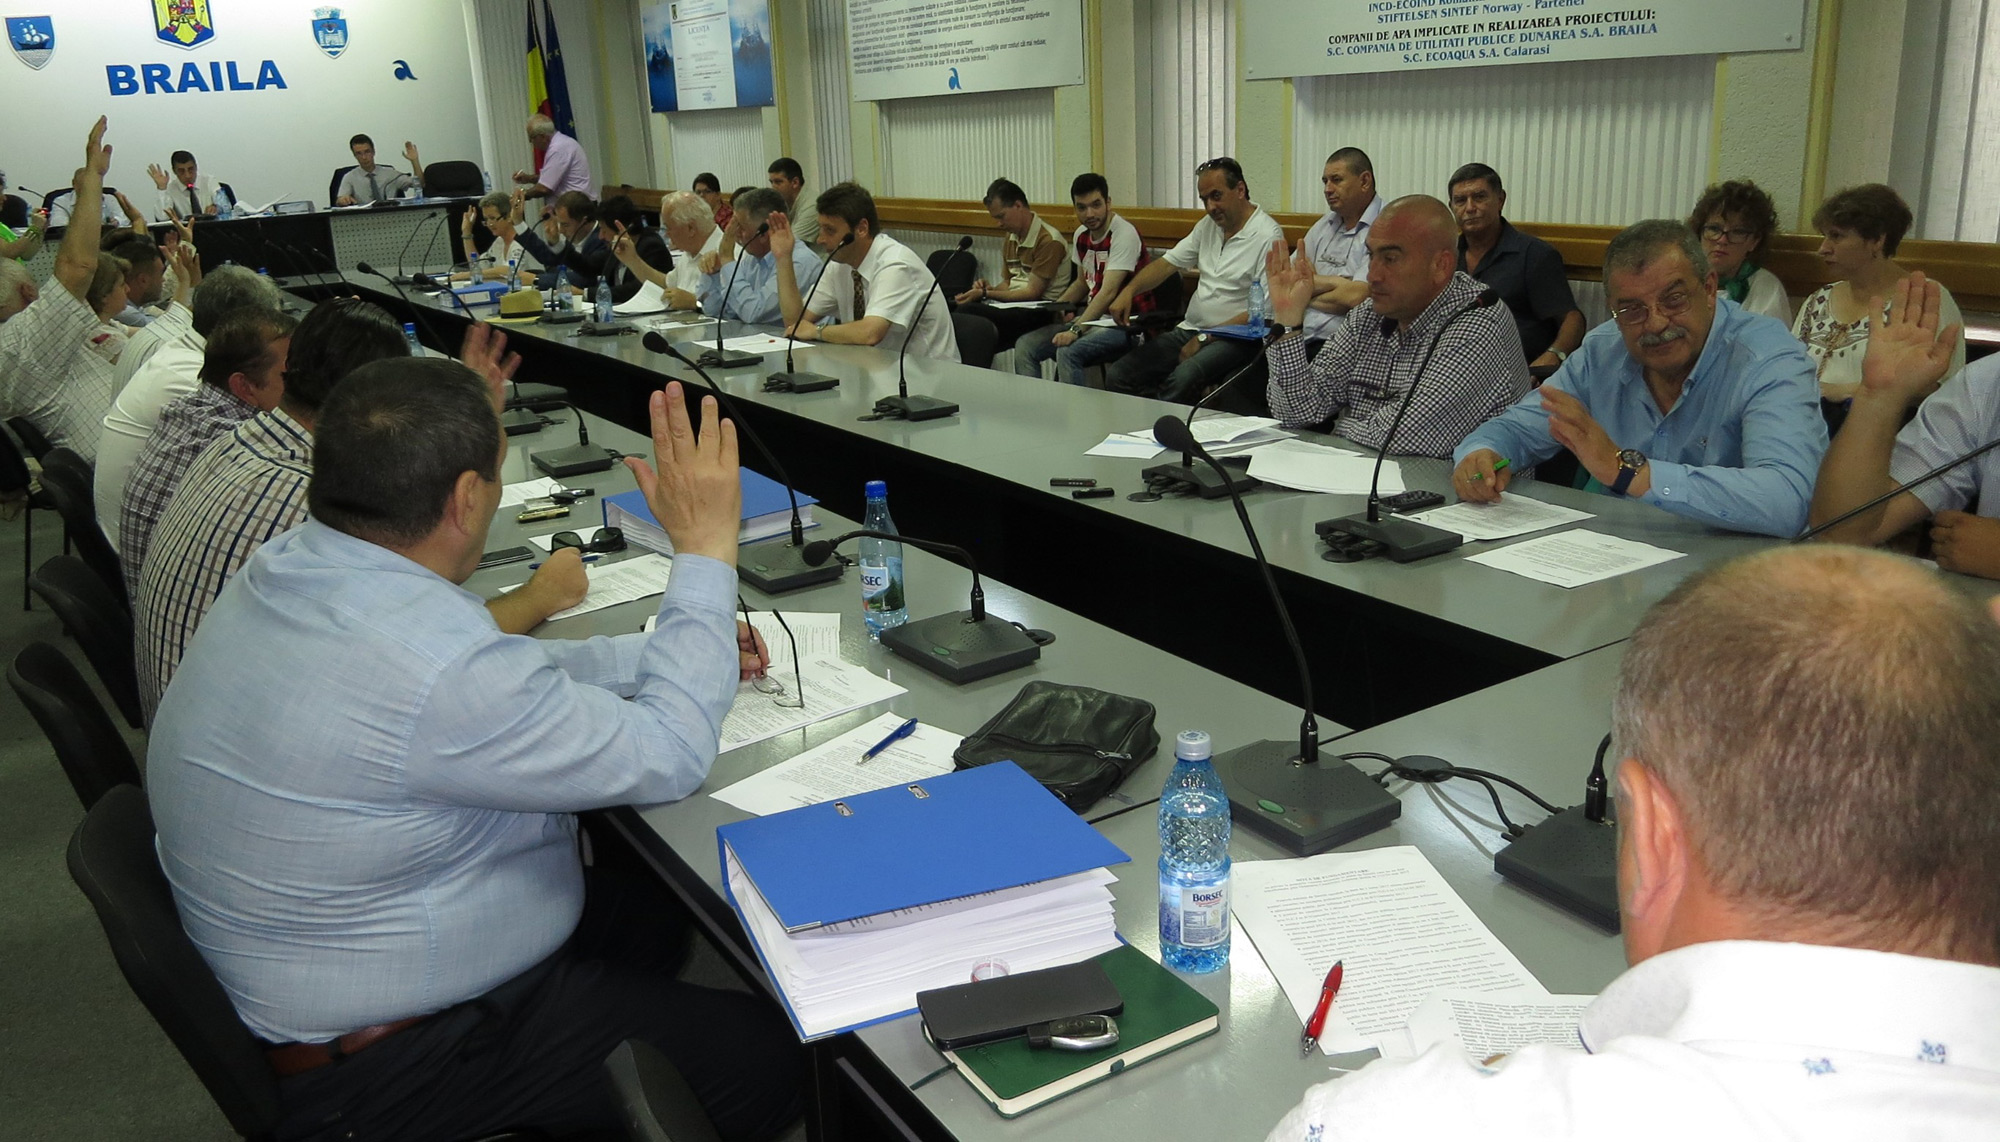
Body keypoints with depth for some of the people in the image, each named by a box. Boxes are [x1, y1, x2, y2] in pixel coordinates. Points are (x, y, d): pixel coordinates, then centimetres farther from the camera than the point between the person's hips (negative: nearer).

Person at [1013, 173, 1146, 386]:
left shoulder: (1124, 233, -17)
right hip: (1092, 317, 9)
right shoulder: (1081, 234, 9)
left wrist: (1076, 330, -34)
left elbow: (1108, 291, -25)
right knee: (1025, 346, -5)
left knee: (1068, 352, -33)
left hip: (1125, 323, -8)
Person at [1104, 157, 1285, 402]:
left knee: (1180, 380, -37)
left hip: (1233, 338, -7)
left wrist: (1204, 339, -15)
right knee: (1117, 377, -9)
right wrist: (1129, 290, -8)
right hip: (1190, 329, 8)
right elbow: (1168, 263, 12)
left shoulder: (1268, 236, -11)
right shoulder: (1208, 226, 15)